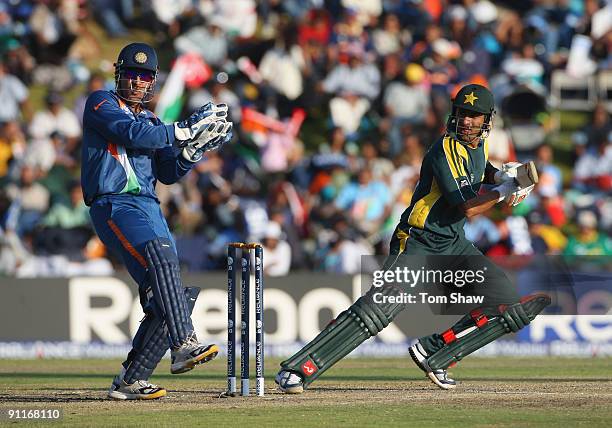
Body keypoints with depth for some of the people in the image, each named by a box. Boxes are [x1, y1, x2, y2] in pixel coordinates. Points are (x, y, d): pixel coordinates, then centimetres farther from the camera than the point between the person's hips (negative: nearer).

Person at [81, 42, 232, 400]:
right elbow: (131, 133, -14)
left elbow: (169, 173, 17)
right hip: (114, 205, -8)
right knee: (161, 259, -32)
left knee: (165, 295, -3)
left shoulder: (152, 122, 25)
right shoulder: (101, 104, 5)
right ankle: (183, 345, -43)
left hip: (150, 208, 8)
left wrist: (194, 149, -1)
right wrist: (185, 131, -16)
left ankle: (130, 381, 3)